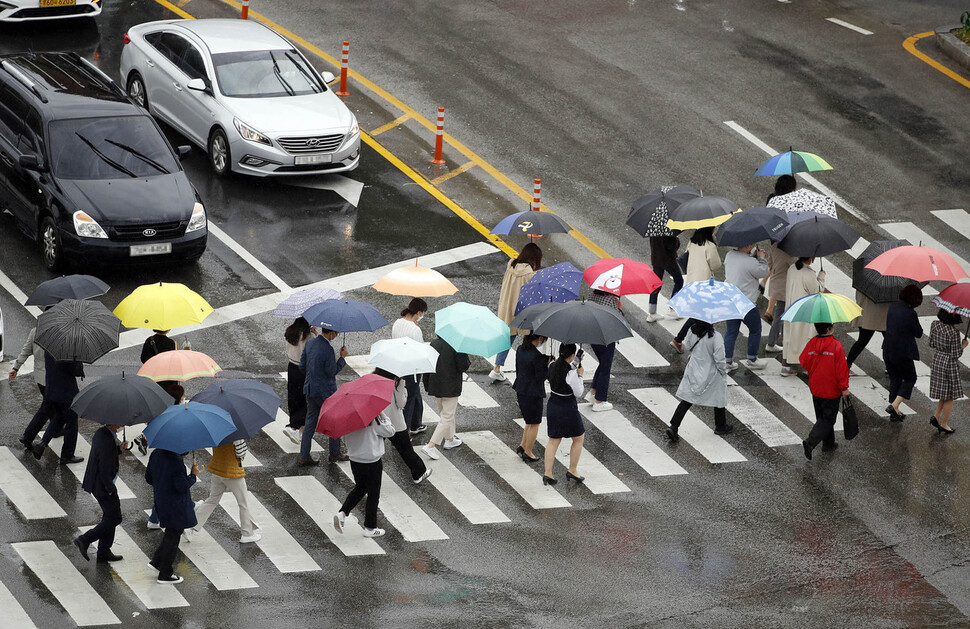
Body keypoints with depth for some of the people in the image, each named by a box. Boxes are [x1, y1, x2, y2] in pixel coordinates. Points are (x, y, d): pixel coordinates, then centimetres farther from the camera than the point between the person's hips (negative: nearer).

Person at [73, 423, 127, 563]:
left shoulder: (101, 432, 2)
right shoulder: (107, 441, -28)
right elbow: (104, 470, -26)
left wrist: (119, 449, 4)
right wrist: (110, 490, -15)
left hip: (95, 482, 10)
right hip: (102, 486, -10)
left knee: (110, 517, 19)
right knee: (114, 519, 3)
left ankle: (104, 553, 27)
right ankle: (84, 540, 2)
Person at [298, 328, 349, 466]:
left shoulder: (309, 342, -1)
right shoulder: (327, 349, -25)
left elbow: (302, 366, 7)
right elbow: (332, 372, -18)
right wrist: (342, 358, -9)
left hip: (310, 389, 7)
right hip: (325, 391, -7)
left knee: (311, 422, 13)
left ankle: (304, 457, 13)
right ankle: (335, 453, 24)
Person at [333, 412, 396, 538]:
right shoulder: (373, 421, -23)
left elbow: (345, 437, 7)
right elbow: (390, 431, -12)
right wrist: (382, 416, -6)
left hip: (354, 461, 6)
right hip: (372, 463, -6)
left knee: (359, 488, 27)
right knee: (373, 494, 10)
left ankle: (342, 513, 10)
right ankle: (370, 528, 19)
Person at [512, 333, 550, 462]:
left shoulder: (520, 349, 0)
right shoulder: (537, 356, -24)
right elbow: (541, 378, -19)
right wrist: (547, 363, -10)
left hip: (521, 392, 8)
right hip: (533, 393, -8)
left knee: (530, 421, 26)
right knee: (534, 424, 9)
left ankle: (522, 446, 29)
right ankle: (528, 453, 17)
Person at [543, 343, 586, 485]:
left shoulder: (552, 366, -4)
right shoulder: (571, 373, -25)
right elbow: (578, 393, -14)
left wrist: (575, 365, 13)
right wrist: (580, 375, -3)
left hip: (553, 405, 6)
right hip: (568, 408, -6)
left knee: (553, 441, 14)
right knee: (578, 439, 16)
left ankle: (548, 473, 9)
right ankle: (572, 471, 22)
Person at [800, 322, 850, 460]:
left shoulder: (811, 343, -5)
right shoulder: (836, 346, -19)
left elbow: (804, 362, 2)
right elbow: (841, 368, -16)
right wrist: (844, 388, -8)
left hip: (815, 389, 6)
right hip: (831, 390, -6)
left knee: (822, 417, 21)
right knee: (828, 419, 3)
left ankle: (828, 443, 32)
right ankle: (810, 442, -13)